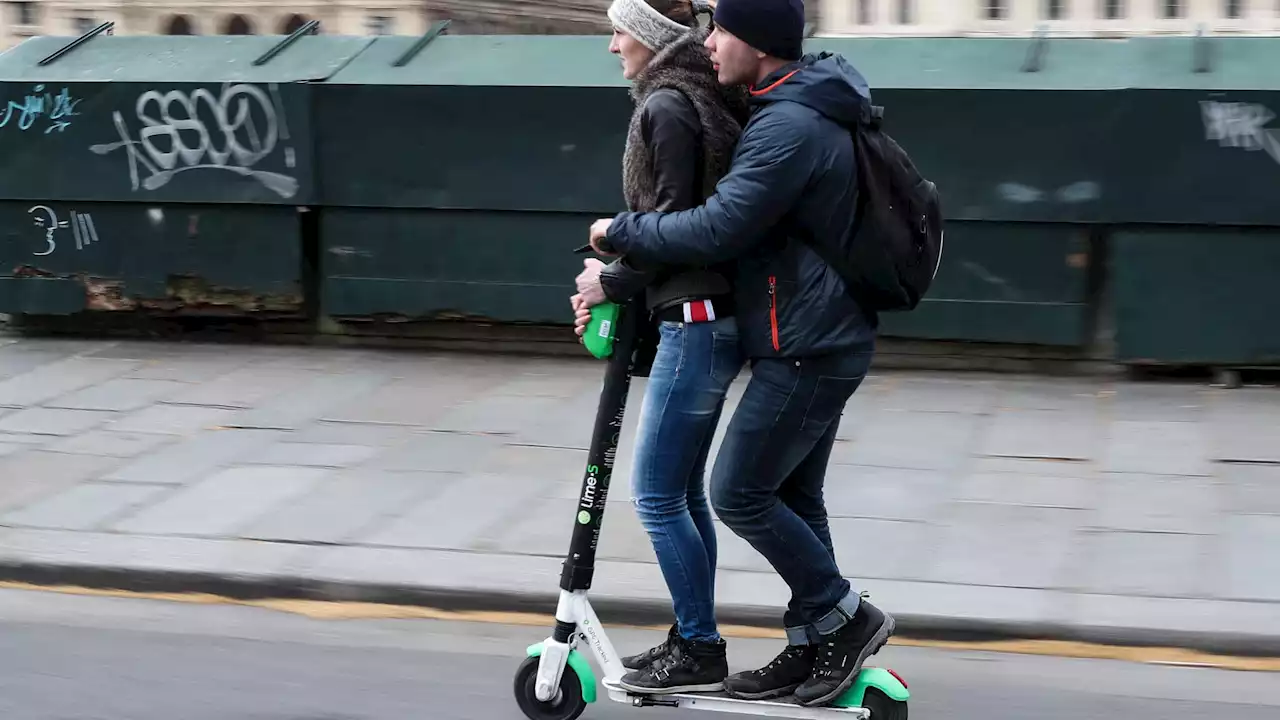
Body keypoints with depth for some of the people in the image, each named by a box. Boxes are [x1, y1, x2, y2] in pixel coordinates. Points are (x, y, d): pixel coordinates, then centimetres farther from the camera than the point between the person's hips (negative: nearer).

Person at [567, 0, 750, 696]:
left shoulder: (667, 106, -13)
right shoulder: (702, 100, 16)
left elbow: (677, 222, -18)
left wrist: (615, 280, -7)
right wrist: (618, 286, 11)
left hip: (695, 320, -10)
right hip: (710, 315, 10)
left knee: (657, 494, -4)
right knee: (683, 491, 14)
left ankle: (699, 648, 3)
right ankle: (694, 640, 21)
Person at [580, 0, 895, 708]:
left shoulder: (787, 129, -21)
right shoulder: (805, 111, 13)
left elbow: (716, 228, -26)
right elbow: (743, 217, 21)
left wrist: (620, 231, -12)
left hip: (803, 350, -10)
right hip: (826, 339, 10)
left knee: (739, 493, -5)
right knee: (792, 498, 14)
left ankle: (844, 616, 5)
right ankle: (813, 649, 20)